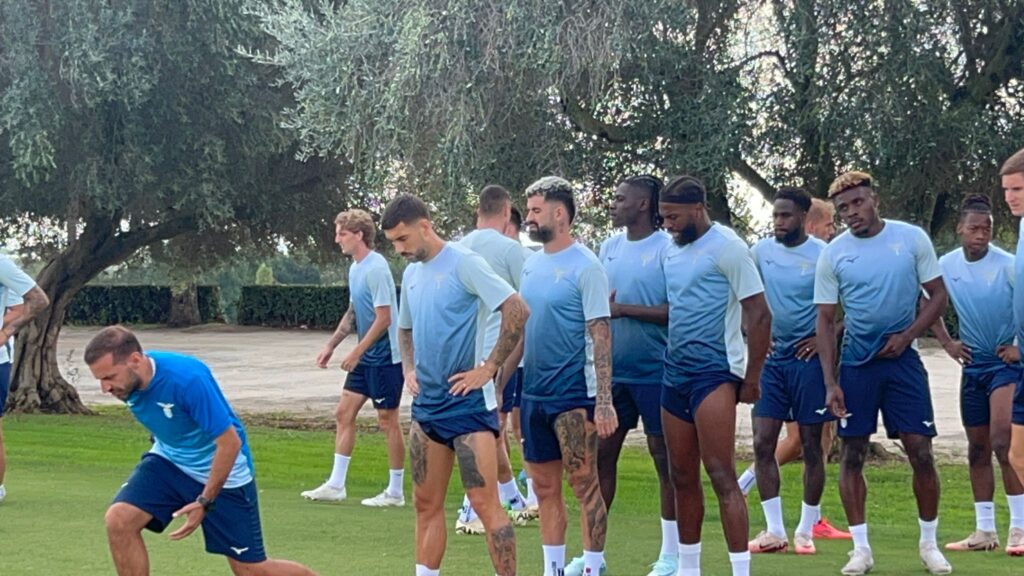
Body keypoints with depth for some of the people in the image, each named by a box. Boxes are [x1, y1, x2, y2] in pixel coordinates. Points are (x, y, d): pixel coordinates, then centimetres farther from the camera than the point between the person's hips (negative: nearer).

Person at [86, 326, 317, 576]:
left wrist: (205, 502, -23)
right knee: (118, 520, -19)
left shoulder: (187, 379, -34)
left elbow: (229, 442, -28)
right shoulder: (127, 381, -14)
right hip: (168, 460, 6)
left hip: (221, 471, -5)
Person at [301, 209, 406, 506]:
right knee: (344, 413, 9)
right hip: (365, 357, 9)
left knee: (387, 420, -1)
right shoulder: (355, 268, 10)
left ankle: (395, 492, 9)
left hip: (385, 356, -9)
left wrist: (357, 352, -17)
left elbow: (383, 318, -20)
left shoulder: (376, 269, -18)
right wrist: (331, 345, 18)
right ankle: (336, 485, 14)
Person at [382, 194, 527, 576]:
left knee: (485, 502, -9)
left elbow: (517, 311, -18)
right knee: (426, 504, 10)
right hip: (427, 403, 8)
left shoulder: (463, 263, -11)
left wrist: (489, 369, -16)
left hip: (468, 401, -8)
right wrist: (409, 369, 10)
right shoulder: (411, 274, 13)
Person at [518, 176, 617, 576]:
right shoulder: (531, 265, 11)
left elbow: (601, 335, -13)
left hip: (573, 393, -7)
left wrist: (604, 401, -18)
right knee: (545, 486, 11)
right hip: (534, 392, 7)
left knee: (584, 483, -2)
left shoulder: (585, 266, -10)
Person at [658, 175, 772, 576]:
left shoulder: (727, 248, -10)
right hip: (675, 372, 8)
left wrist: (751, 380, -11)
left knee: (722, 476, -12)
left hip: (713, 373, -8)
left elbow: (759, 315, -11)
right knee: (683, 478, 12)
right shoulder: (672, 250, 13)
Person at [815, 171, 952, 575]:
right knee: (852, 453, 1)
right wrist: (830, 383, -6)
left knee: (921, 452, -3)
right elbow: (825, 321, 1)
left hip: (902, 357, -1)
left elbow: (938, 296, 2)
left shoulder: (912, 238, -3)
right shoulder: (833, 254, -2)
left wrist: (907, 335, -12)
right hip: (856, 363, 1)